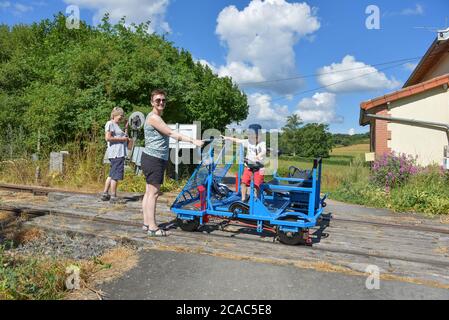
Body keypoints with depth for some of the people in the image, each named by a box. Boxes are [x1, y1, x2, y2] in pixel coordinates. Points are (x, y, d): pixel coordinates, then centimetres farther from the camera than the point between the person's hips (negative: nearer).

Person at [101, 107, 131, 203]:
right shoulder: (110, 123, -6)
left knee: (112, 175, 14)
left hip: (120, 153, 10)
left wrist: (126, 128, 17)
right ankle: (113, 197, -1)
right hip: (116, 154, -10)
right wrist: (121, 139, -14)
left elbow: (124, 137, 28)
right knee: (116, 175, -6)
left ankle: (105, 194, 21)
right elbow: (107, 138, -16)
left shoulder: (117, 125, 22)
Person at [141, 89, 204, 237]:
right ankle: (152, 227, -2)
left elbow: (167, 135, 20)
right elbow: (171, 133, -21)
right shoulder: (153, 117, -13)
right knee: (153, 193, -7)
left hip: (157, 159, 10)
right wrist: (193, 140, -24)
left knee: (149, 192, 12)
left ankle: (146, 224, 19)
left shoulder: (157, 117, 21)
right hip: (153, 159, -10)